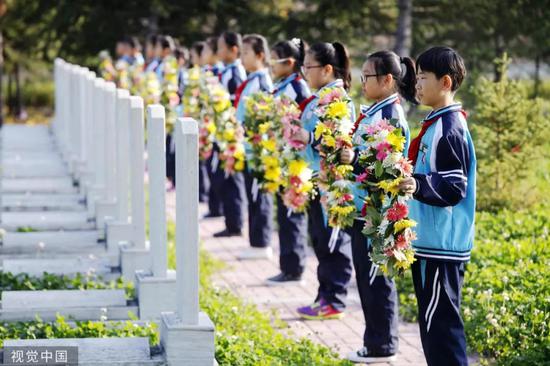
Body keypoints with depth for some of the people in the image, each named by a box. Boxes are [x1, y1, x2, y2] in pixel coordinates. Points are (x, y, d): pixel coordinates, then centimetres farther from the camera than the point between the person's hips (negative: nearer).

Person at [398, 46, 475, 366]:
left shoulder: (449, 129, -16)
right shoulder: (437, 123, 13)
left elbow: (454, 188, -21)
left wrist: (418, 185, -36)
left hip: (442, 243, -10)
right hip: (430, 240, 10)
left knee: (439, 321, -6)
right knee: (435, 319, 15)